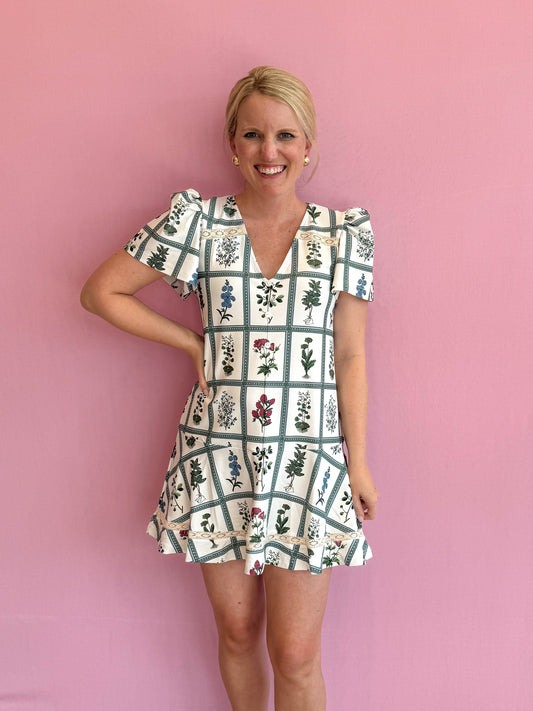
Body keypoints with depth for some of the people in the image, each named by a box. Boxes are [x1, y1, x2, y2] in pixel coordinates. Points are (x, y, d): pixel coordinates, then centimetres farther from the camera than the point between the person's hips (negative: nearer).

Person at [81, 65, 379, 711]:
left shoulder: (344, 232, 1)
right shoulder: (197, 220, -1)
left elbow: (349, 355, 3)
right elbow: (100, 292, 3)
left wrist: (358, 463, 1)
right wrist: (194, 344, -2)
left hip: (308, 459, 0)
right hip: (217, 455, 1)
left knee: (295, 653, 5)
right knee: (237, 629, 17)